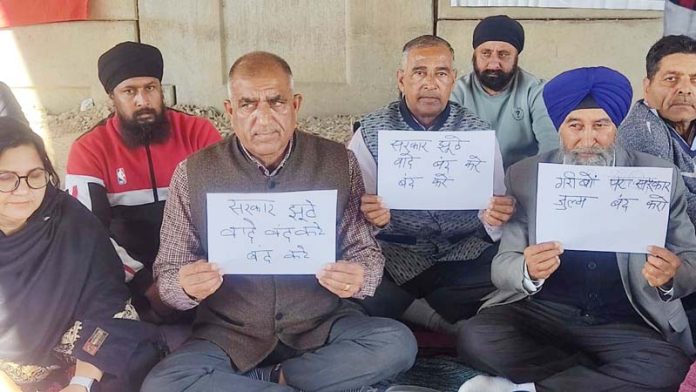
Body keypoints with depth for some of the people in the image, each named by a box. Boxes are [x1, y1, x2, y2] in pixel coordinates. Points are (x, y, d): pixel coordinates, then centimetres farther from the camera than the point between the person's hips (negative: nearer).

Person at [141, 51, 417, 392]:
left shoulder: (338, 163, -3)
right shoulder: (192, 173, -4)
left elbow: (365, 250, 1)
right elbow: (167, 274, 0)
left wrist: (359, 278, -23)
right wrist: (187, 287, -25)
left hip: (321, 326, 1)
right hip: (229, 335, 0)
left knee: (397, 343, -24)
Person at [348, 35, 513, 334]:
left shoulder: (478, 131, 5)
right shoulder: (370, 132, 2)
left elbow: (493, 216, 4)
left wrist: (495, 216, -21)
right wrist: (370, 217, -28)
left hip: (463, 252, 2)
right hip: (395, 253, -1)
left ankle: (405, 309, -7)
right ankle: (451, 319, -5)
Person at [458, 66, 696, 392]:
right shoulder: (524, 176, 1)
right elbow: (502, 267, -2)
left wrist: (670, 276, -21)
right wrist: (528, 272, -27)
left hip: (626, 324, 0)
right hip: (540, 312, 1)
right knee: (476, 337, -26)